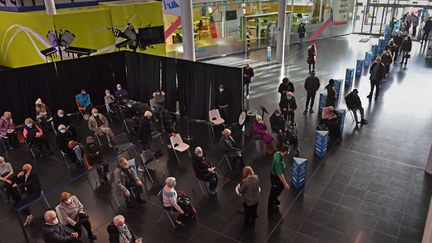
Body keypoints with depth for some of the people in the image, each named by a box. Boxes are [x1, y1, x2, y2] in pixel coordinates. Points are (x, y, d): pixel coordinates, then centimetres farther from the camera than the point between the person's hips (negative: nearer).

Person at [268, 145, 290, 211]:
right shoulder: (278, 161, -40)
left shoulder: (277, 153, -12)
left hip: (275, 174, 9)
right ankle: (271, 206, 40)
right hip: (275, 177, -9)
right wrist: (285, 184, -24)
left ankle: (275, 199, 54)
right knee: (274, 191, 15)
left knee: (281, 186, 29)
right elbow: (280, 174, -32)